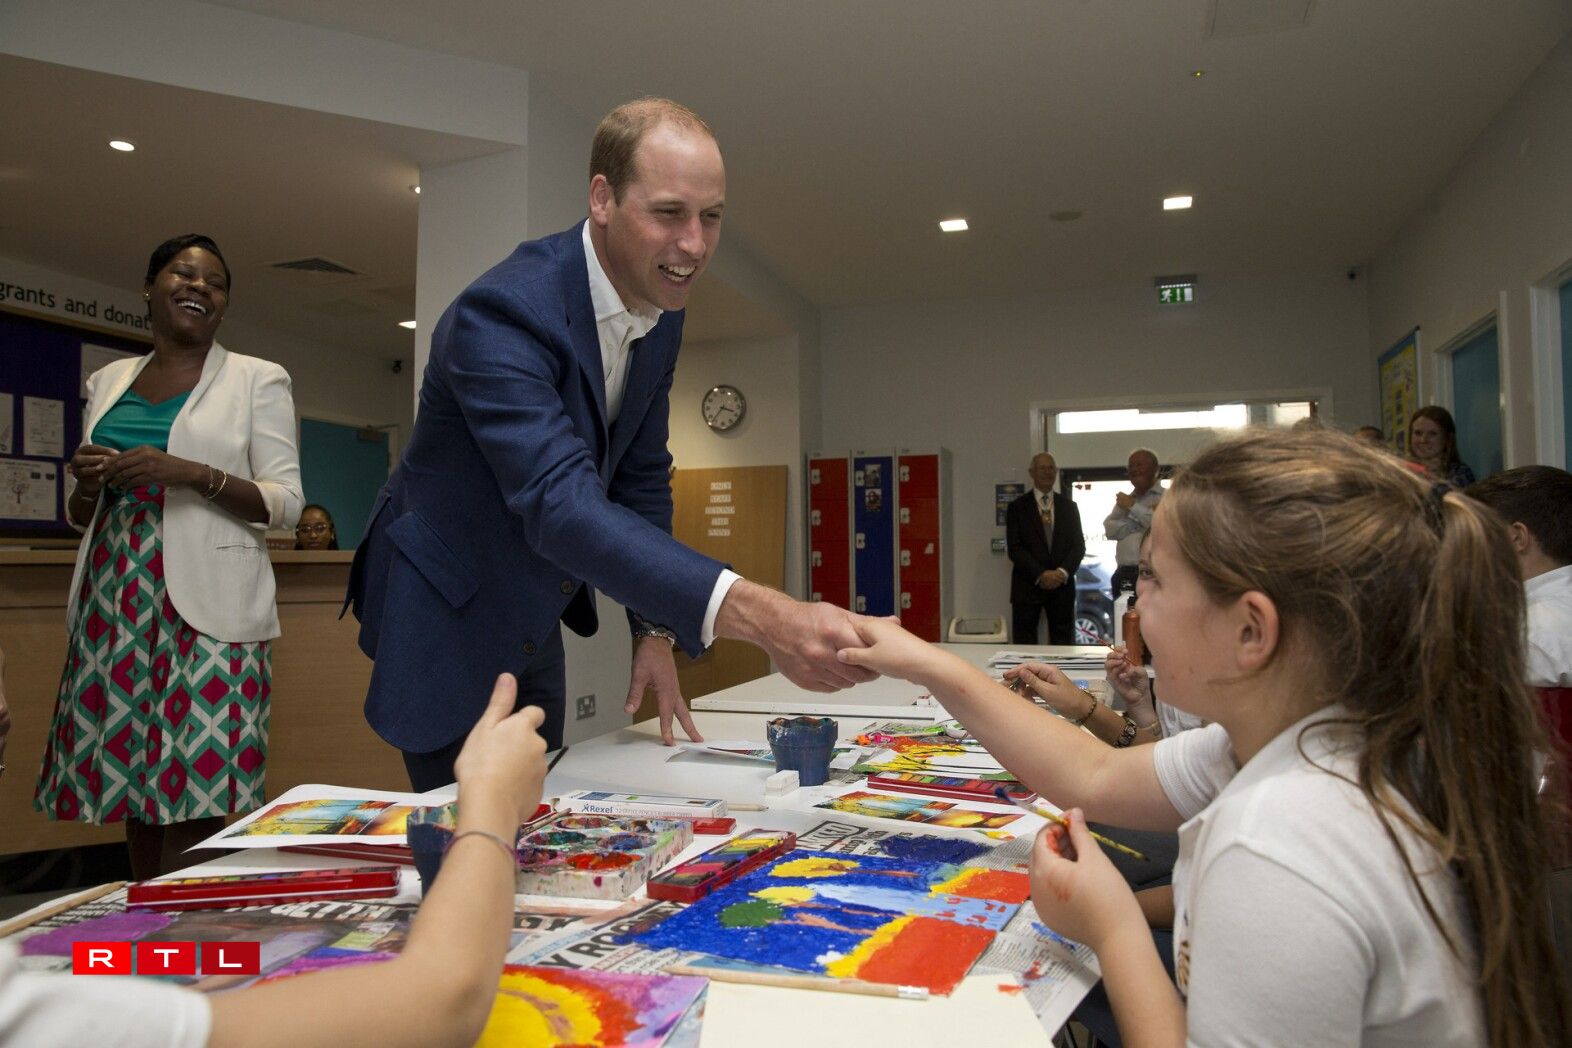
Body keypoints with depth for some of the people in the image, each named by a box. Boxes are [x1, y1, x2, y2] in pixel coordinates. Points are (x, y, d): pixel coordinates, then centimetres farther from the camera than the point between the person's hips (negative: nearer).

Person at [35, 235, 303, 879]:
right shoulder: (109, 381, 17)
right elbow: (80, 514, 21)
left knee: (197, 790, -8)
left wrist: (193, 473, -17)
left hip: (207, 608, -4)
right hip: (114, 606, 5)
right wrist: (87, 482, -2)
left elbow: (286, 502, -3)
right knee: (130, 779, 7)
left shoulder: (257, 379, 4)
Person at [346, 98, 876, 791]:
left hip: (536, 617, 7)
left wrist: (655, 629, -2)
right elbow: (562, 504, -42)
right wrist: (757, 614, -53)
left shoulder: (662, 314, -4)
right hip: (447, 619, -7)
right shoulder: (502, 312, -30)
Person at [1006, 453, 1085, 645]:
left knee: (1063, 644, 4)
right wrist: (1040, 575, -14)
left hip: (1062, 584, 2)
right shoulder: (1017, 507, 3)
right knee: (1024, 644, -2)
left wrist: (1063, 572, -10)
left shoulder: (1069, 506, 12)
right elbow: (1014, 548, -4)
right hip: (1027, 586, -2)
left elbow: (1079, 545, 7)